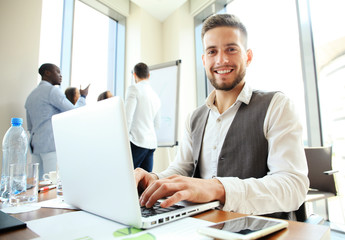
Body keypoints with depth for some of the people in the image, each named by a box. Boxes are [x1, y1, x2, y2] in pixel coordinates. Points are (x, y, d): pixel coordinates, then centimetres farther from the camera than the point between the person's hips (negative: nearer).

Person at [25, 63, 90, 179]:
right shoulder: (52, 90, -4)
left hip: (35, 145, 9)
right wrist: (83, 96, 8)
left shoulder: (31, 96, 23)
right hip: (52, 144, -9)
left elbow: (30, 128, 25)